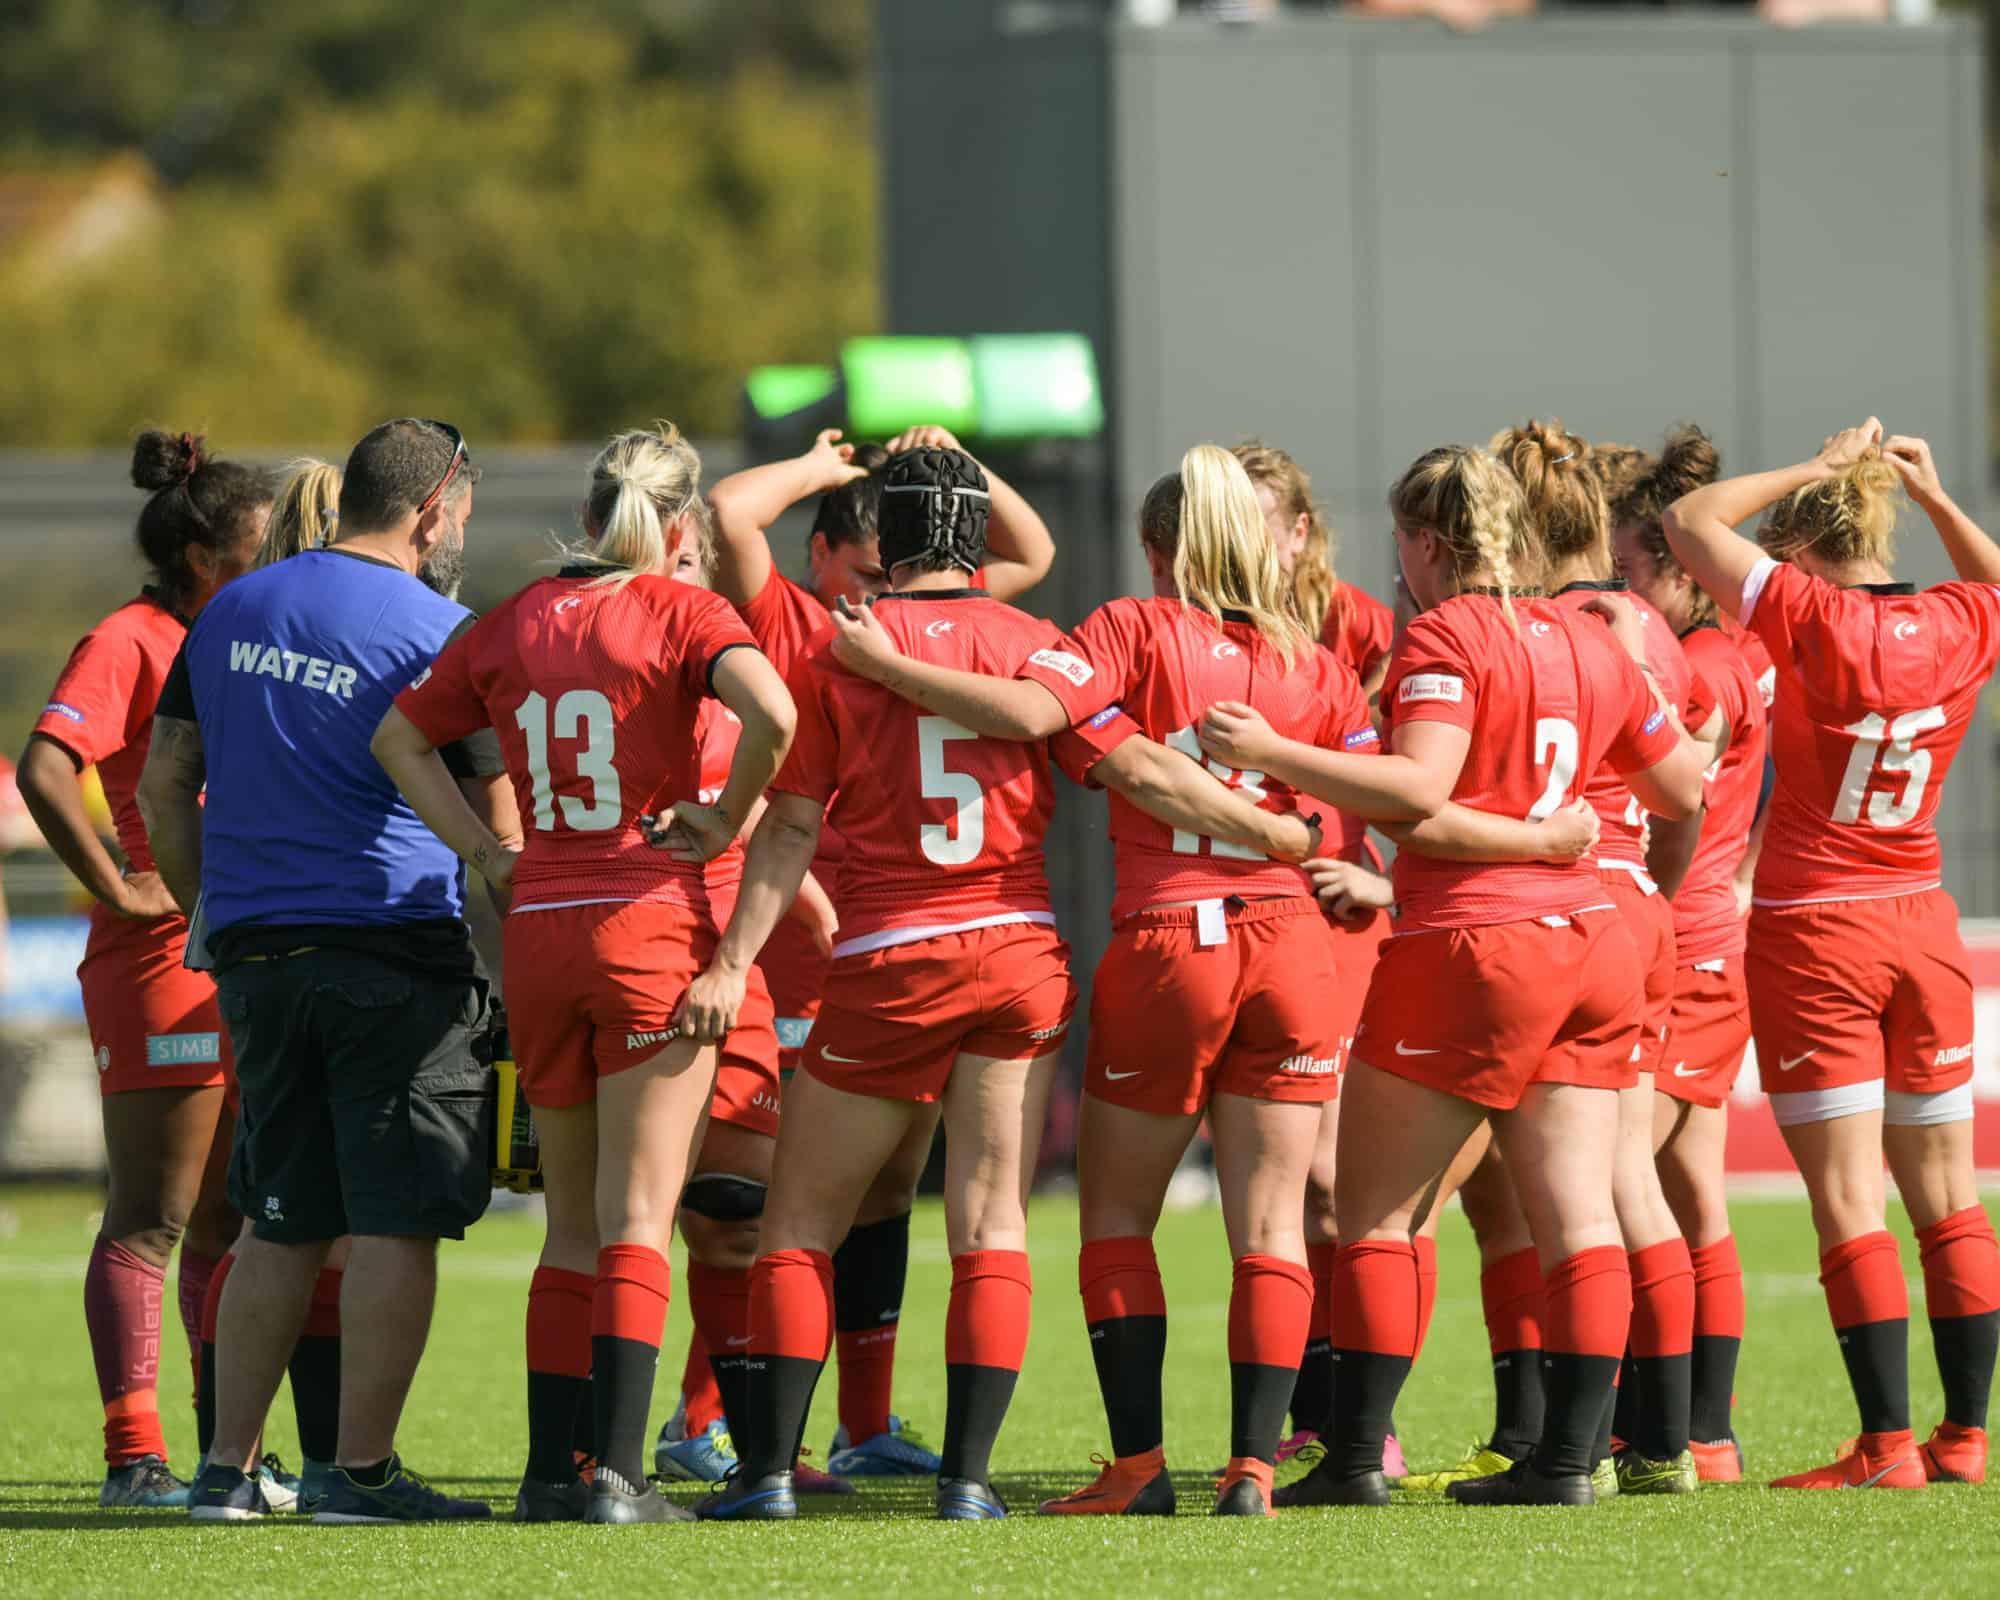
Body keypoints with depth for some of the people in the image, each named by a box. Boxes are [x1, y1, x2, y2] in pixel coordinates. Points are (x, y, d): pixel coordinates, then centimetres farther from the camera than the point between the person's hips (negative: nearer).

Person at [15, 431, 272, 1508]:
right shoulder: (128, 643, -9)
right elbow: (46, 770, -23)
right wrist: (118, 890, -19)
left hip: (250, 964, 9)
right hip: (164, 963, -9)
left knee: (227, 1222, 11)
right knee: (149, 1219, -7)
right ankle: (133, 1456, -8)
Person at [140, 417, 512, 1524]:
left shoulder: (232, 613, 11)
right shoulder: (441, 633, -6)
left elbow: (164, 786, 14)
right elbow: (499, 826, -4)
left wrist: (214, 915, 22)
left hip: (258, 951, 6)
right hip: (396, 950, -6)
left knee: (282, 1221, 12)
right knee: (396, 1223, -1)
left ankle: (228, 1467, 10)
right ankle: (362, 1468, -4)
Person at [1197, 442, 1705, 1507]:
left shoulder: (1445, 635, -8)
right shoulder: (1590, 642, 13)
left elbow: (1419, 788, -22)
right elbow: (1684, 789, 21)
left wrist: (1269, 753, -22)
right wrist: (1635, 673, 33)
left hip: (1470, 943, -7)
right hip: (1591, 940, 7)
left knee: (1373, 1210, 1)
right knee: (1577, 1215, 3)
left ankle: (1355, 1459, -2)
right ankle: (1566, 1459, -2)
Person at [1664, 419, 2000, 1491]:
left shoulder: (1816, 619, -15)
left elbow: (1689, 523, -10)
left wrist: (1812, 470, -2)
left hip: (1814, 933, -6)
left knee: (1849, 1200, -5)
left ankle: (1887, 1443, -9)